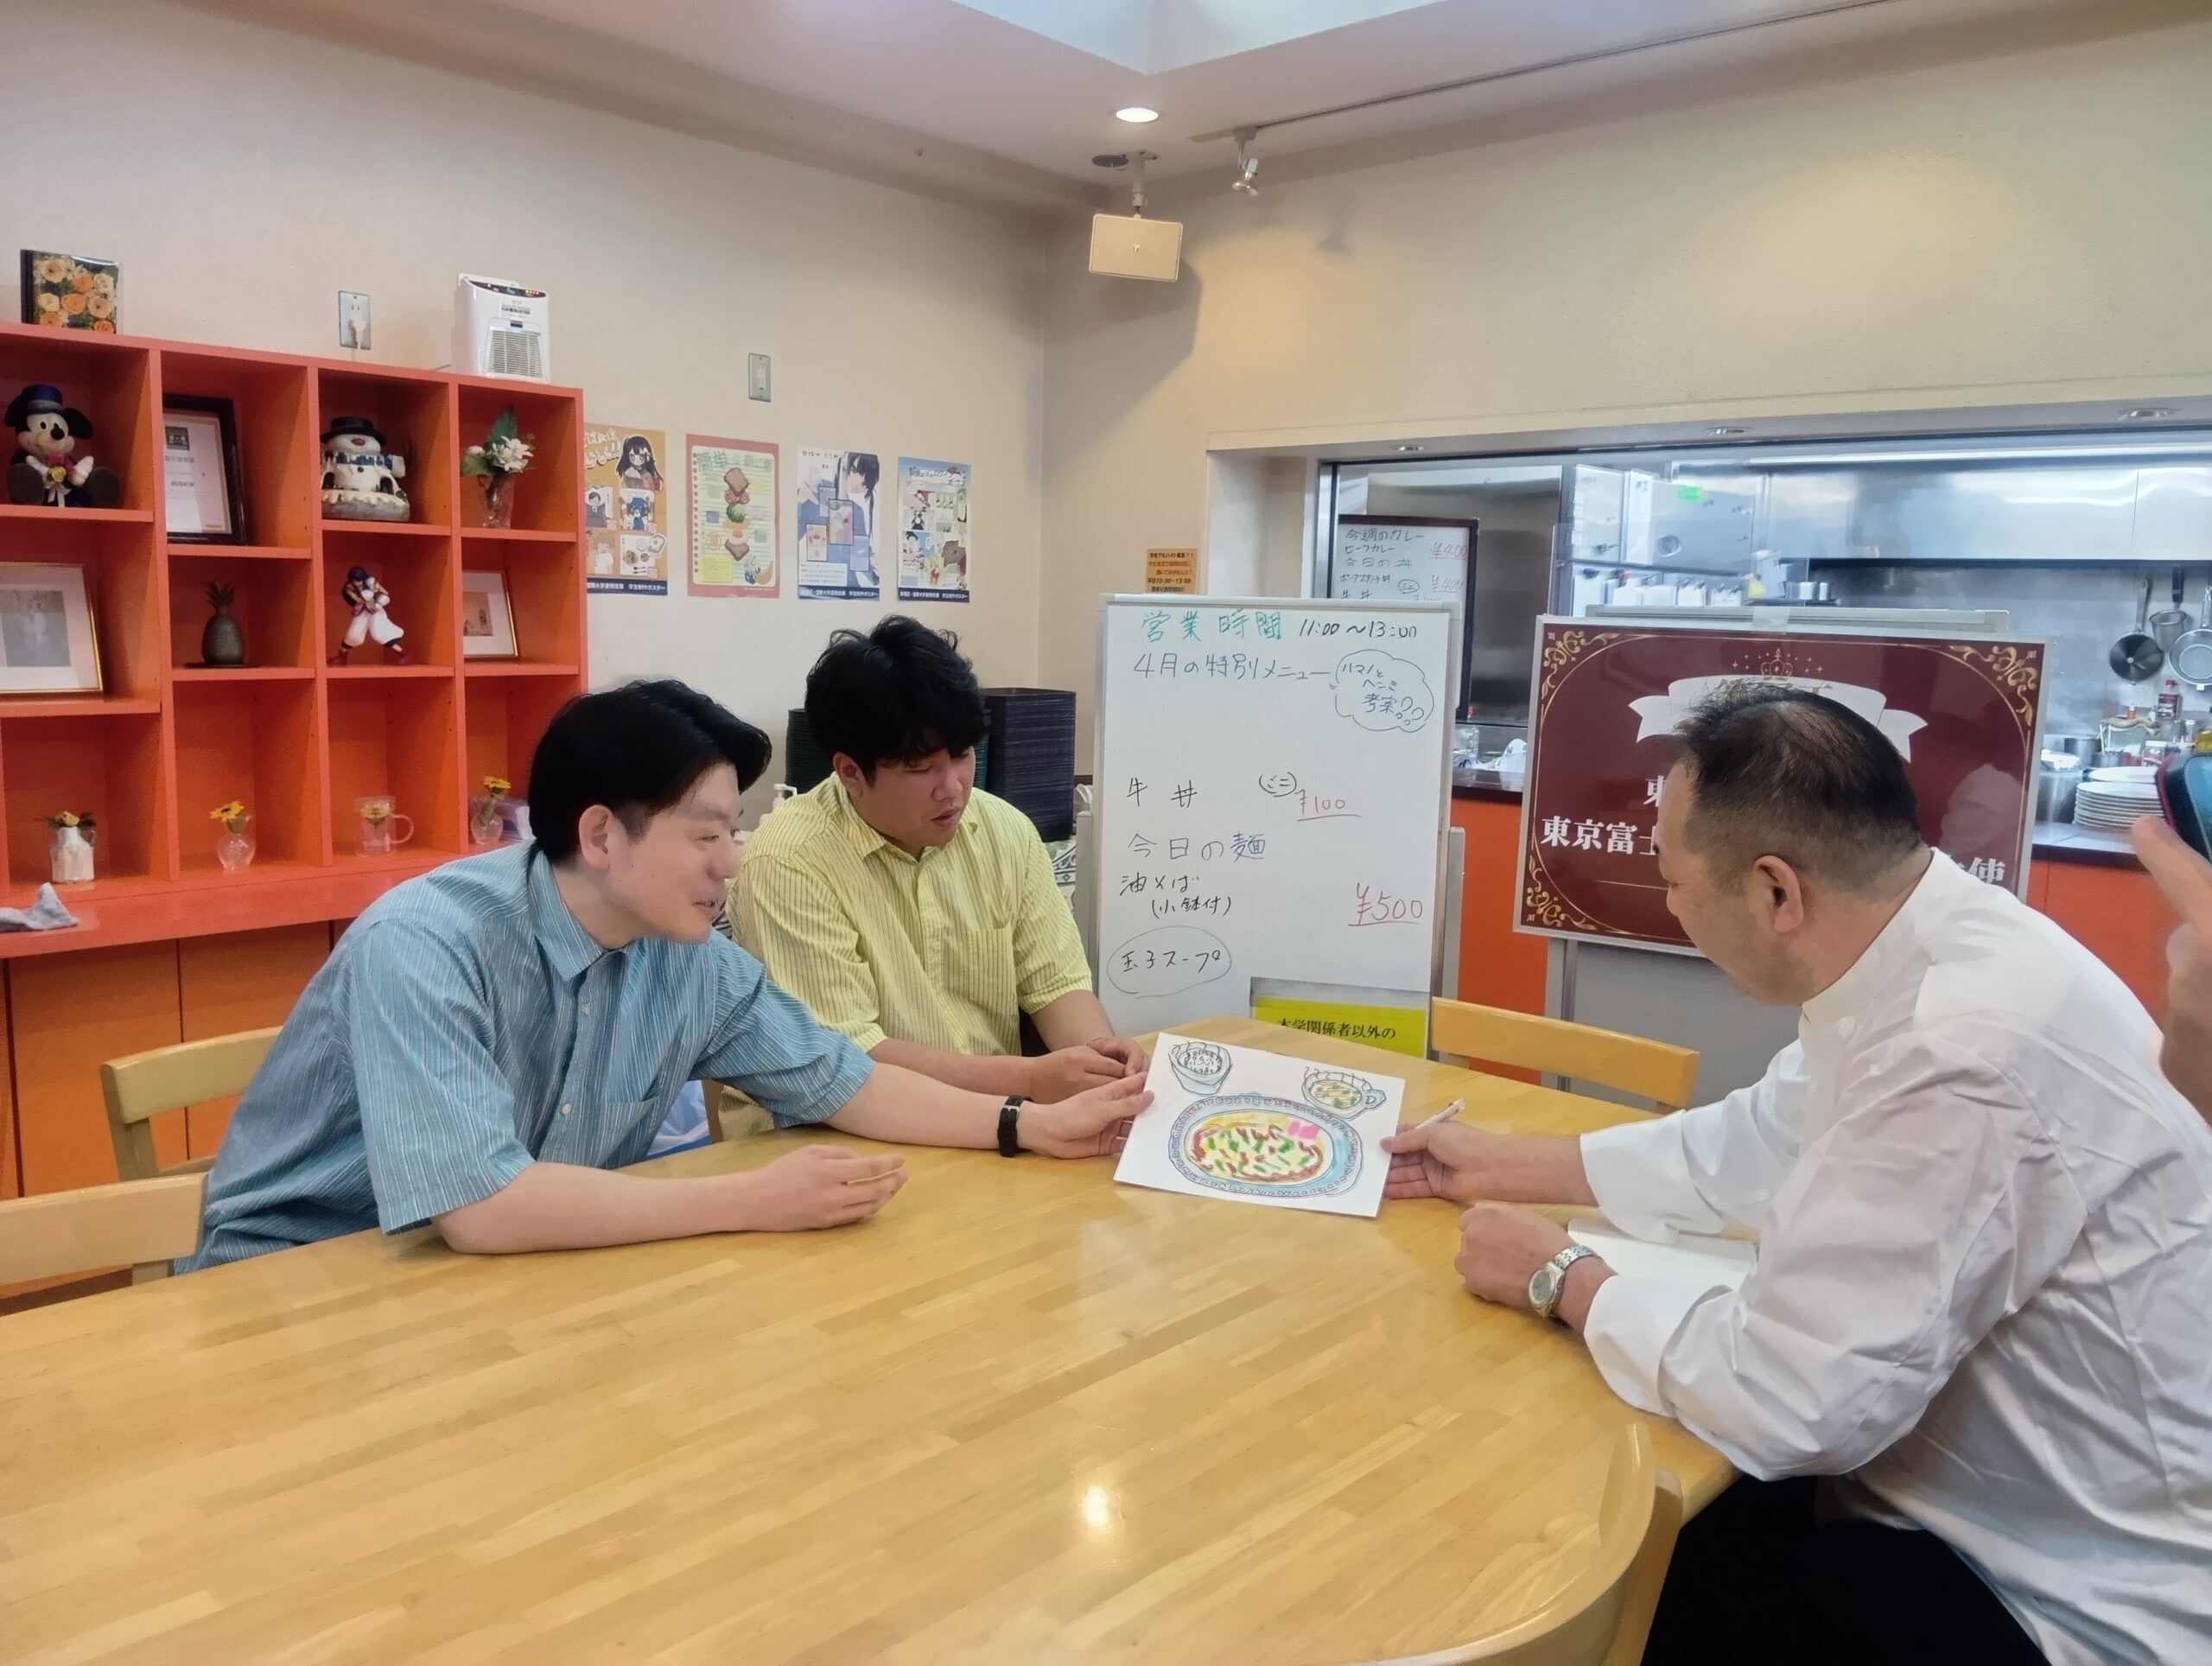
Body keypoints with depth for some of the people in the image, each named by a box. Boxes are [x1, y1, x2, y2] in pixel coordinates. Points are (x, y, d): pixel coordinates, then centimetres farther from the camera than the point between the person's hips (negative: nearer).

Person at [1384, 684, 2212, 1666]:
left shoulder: (1968, 1047, -34)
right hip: (1986, 1502, 8)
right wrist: (1502, 1165, 17)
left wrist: (1560, 1278, -12)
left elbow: (1786, 1401, -29)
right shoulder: (1922, 961, -3)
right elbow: (1750, 1147, 12)